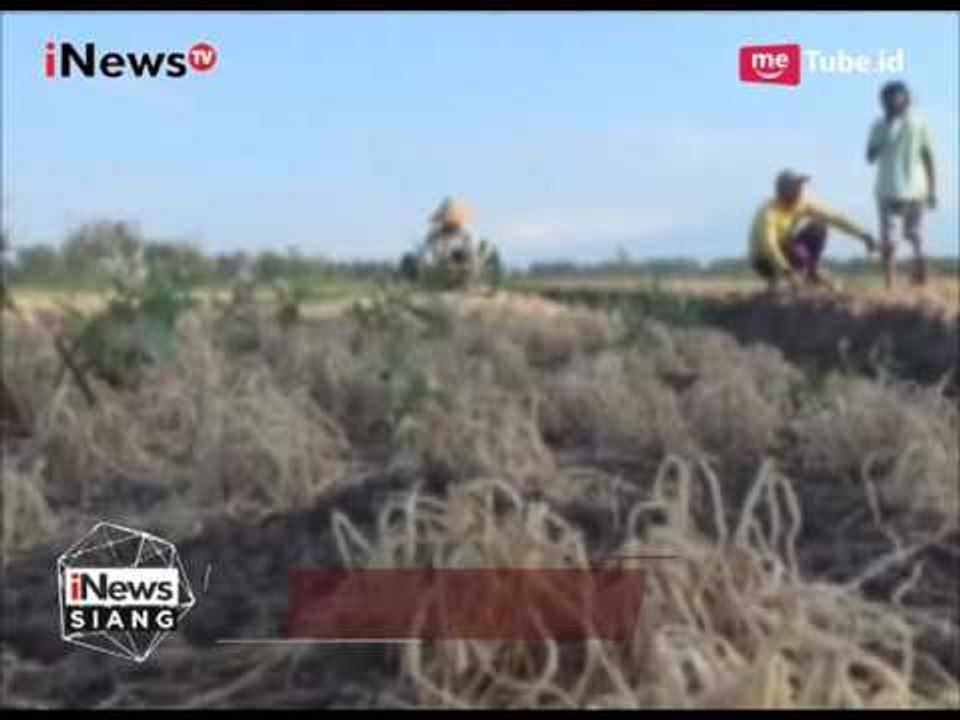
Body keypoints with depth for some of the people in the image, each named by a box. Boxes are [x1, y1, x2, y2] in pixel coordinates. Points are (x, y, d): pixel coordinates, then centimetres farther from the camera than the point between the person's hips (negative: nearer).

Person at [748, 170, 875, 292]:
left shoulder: (802, 203, -11)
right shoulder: (769, 212, -31)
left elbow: (833, 217, -8)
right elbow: (768, 246, -45)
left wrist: (862, 233, -15)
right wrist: (788, 271, -55)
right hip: (766, 261, -7)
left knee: (818, 228, -11)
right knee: (799, 253, -35)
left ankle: (812, 271, 0)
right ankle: (775, 278, -9)